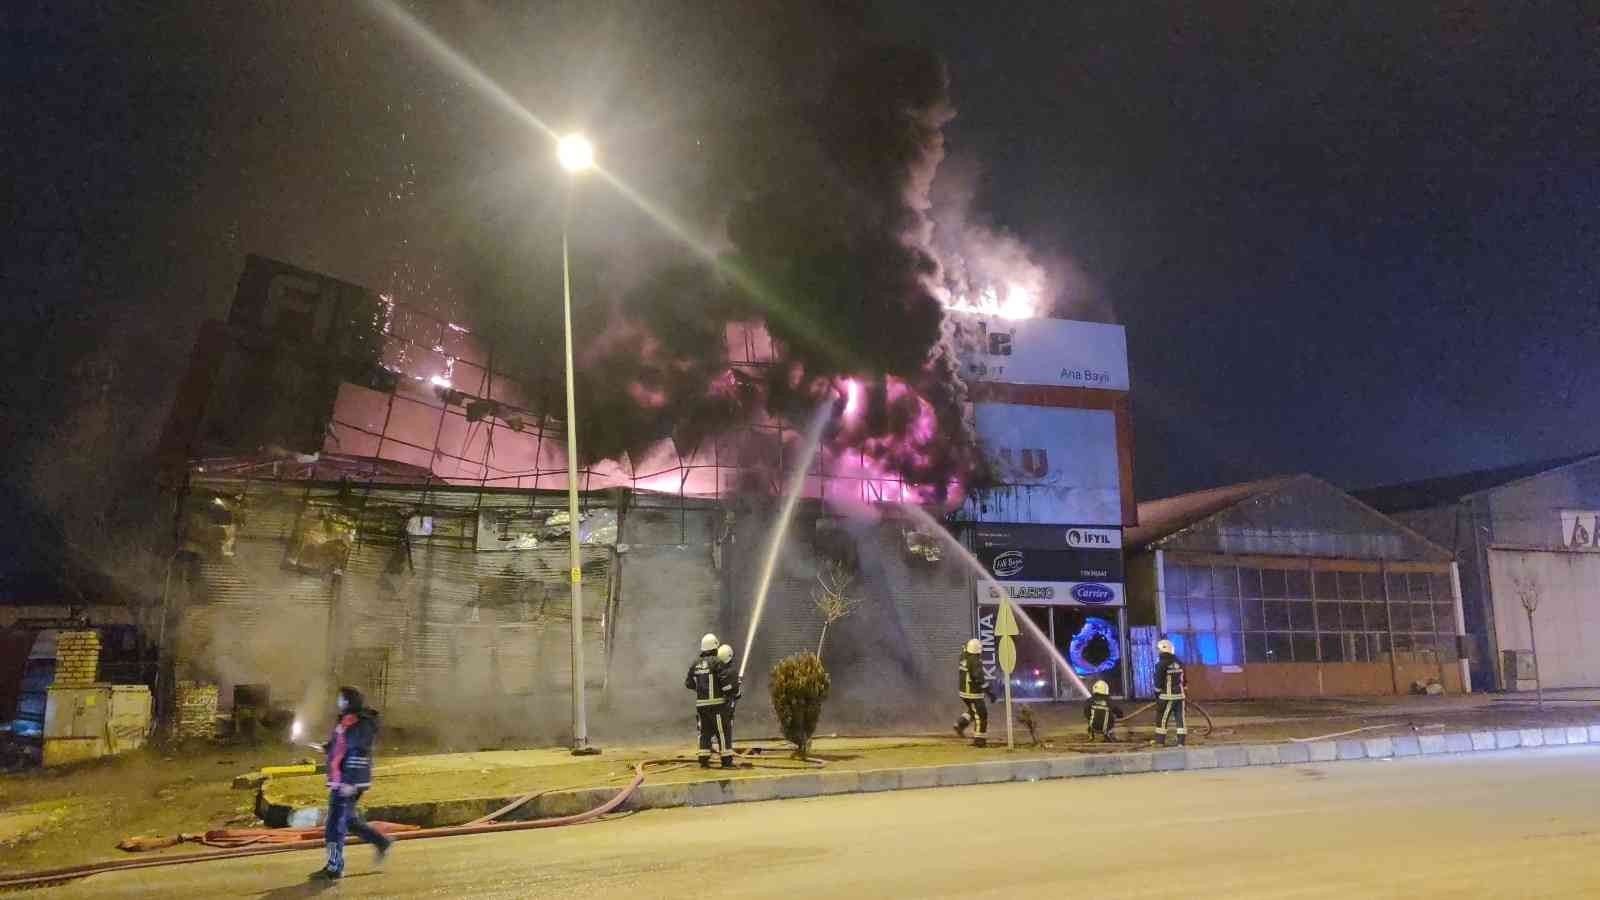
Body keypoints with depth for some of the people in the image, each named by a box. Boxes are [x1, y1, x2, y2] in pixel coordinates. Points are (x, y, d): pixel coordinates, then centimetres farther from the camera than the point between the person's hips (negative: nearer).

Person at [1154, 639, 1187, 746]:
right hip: (1180, 695, 5)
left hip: (1167, 696, -5)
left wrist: (1157, 694, 1)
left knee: (1162, 718, 4)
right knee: (1180, 718, 6)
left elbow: (1158, 682, -11)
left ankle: (1161, 741, 6)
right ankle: (1181, 742, 5)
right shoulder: (1179, 663, 9)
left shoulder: (1161, 664, -11)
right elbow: (1184, 680, 14)